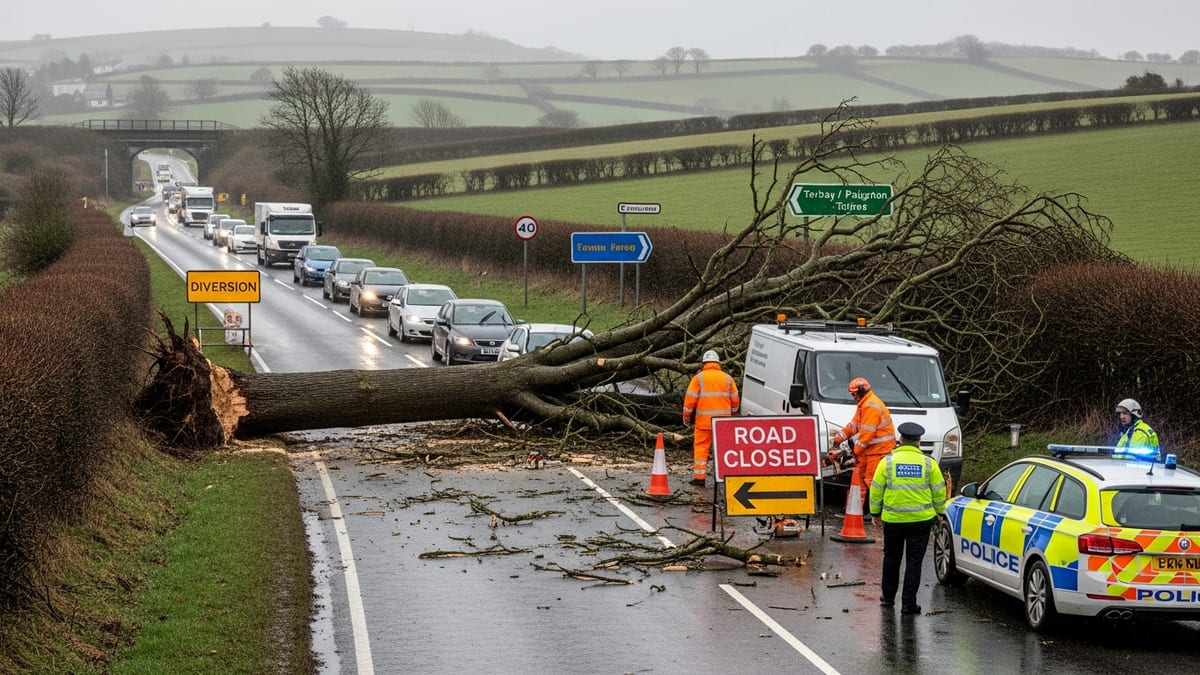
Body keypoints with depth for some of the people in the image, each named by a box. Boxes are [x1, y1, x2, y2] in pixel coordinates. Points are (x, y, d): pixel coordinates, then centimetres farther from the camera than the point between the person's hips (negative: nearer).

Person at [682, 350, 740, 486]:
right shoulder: (727, 378, 10)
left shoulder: (699, 378, 1)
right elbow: (735, 399, 12)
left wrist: (686, 416, 7)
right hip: (723, 421, 3)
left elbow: (690, 398, -3)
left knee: (701, 447, 1)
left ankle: (699, 476, -4)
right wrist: (732, 414, 27)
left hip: (704, 420, -2)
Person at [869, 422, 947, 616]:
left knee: (891, 558, 18)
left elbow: (876, 490, 0)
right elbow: (939, 491, 2)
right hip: (921, 520, -1)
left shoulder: (888, 461, -3)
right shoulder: (928, 463, -3)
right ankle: (908, 603, 1)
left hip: (893, 519, 1)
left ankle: (888, 597, 28)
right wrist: (939, 512, 17)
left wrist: (875, 513, 12)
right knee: (914, 561, 4)